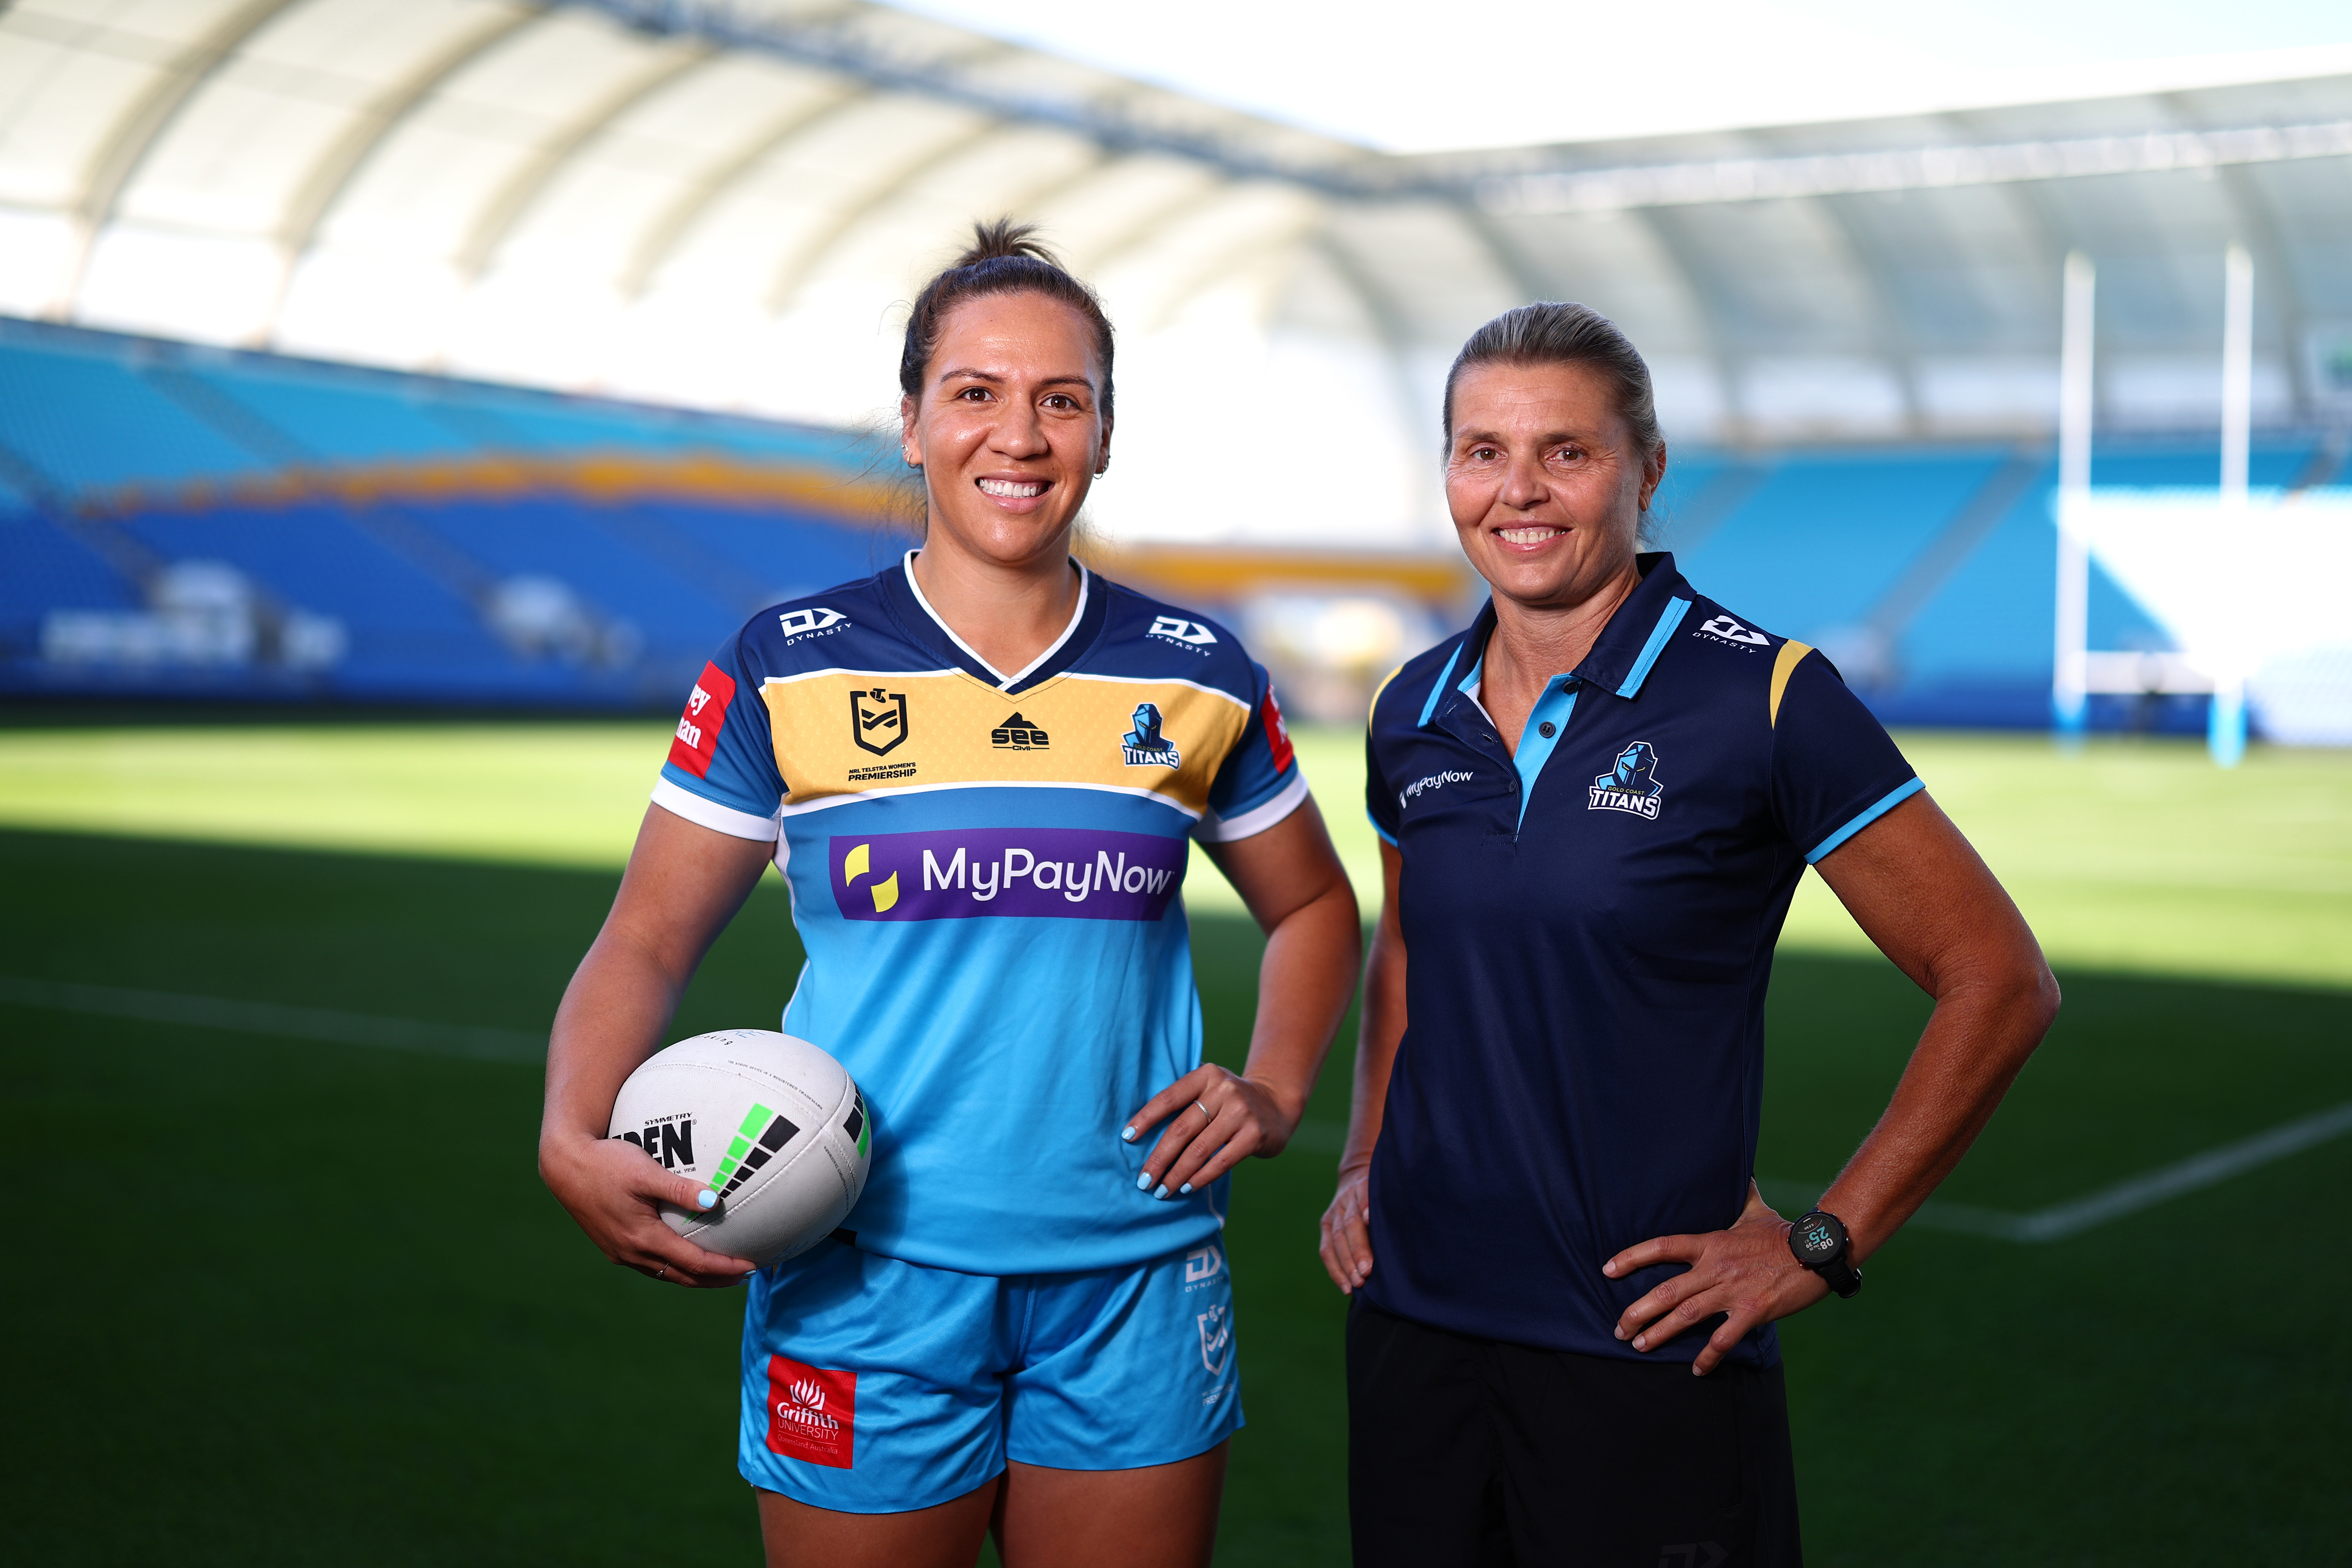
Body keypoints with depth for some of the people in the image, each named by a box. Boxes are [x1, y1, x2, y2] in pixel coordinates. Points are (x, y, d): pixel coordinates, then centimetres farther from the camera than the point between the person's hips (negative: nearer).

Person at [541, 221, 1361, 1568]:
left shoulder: (1199, 678, 5)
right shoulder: (787, 671, -1)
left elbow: (1313, 909, 19)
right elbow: (650, 941, 2)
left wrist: (1275, 1094, 4)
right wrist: (576, 1140, -15)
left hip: (1135, 1284, 2)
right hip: (868, 1286, -2)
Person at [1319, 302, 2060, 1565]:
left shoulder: (1763, 698, -11)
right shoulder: (1414, 714, 5)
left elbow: (2000, 982, -8)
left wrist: (1825, 1244, -9)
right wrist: (1365, 1163, 10)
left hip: (1647, 1354, -4)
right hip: (1413, 1324, 5)